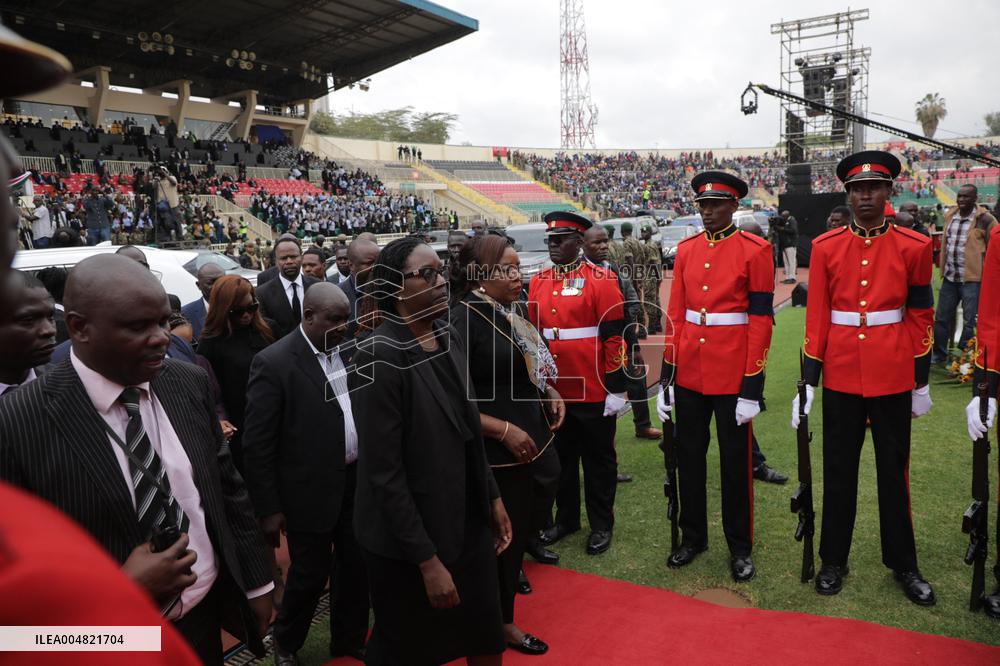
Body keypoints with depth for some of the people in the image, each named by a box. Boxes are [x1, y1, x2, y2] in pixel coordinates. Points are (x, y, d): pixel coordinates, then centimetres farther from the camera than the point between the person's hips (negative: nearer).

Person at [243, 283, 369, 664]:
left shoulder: (348, 352, 3)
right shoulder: (273, 363, -15)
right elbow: (257, 444, -13)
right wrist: (269, 509, -11)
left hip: (358, 481, 5)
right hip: (311, 489, -5)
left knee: (357, 566, 16)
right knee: (311, 574, 10)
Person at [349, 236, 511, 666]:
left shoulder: (448, 338, 0)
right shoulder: (380, 356, -22)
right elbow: (384, 472, -21)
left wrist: (492, 496, 12)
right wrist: (427, 560, -19)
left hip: (468, 519, 7)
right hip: (408, 537, -6)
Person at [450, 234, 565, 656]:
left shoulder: (509, 312, 6)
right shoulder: (463, 320, -19)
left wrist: (550, 391, 3)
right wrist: (504, 430, -23)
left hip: (528, 443, 8)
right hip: (494, 454, -8)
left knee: (519, 531, 20)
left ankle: (502, 612, 42)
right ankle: (498, 623, 30)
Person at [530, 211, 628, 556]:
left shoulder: (601, 279, -9)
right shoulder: (538, 282, 7)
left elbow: (614, 337, -10)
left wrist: (616, 388, -12)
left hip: (594, 391, -5)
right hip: (553, 390, 5)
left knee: (598, 459, 9)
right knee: (561, 458, 17)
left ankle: (601, 525, 24)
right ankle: (566, 517, 33)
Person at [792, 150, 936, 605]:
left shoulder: (913, 247, -1)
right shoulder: (825, 247, 0)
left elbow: (921, 317, 3)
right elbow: (816, 316, 0)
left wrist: (921, 381, 4)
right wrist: (808, 381, -2)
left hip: (892, 377, 0)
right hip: (841, 375, 1)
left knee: (893, 470, 11)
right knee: (838, 470, 11)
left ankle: (903, 563, 27)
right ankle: (833, 560, 25)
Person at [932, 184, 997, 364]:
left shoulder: (984, 219, -8)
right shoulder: (950, 215, 8)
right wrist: (943, 269, 14)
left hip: (972, 278, -5)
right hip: (950, 277, 5)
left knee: (969, 321, 2)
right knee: (942, 317, 12)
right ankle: (939, 354, 27)